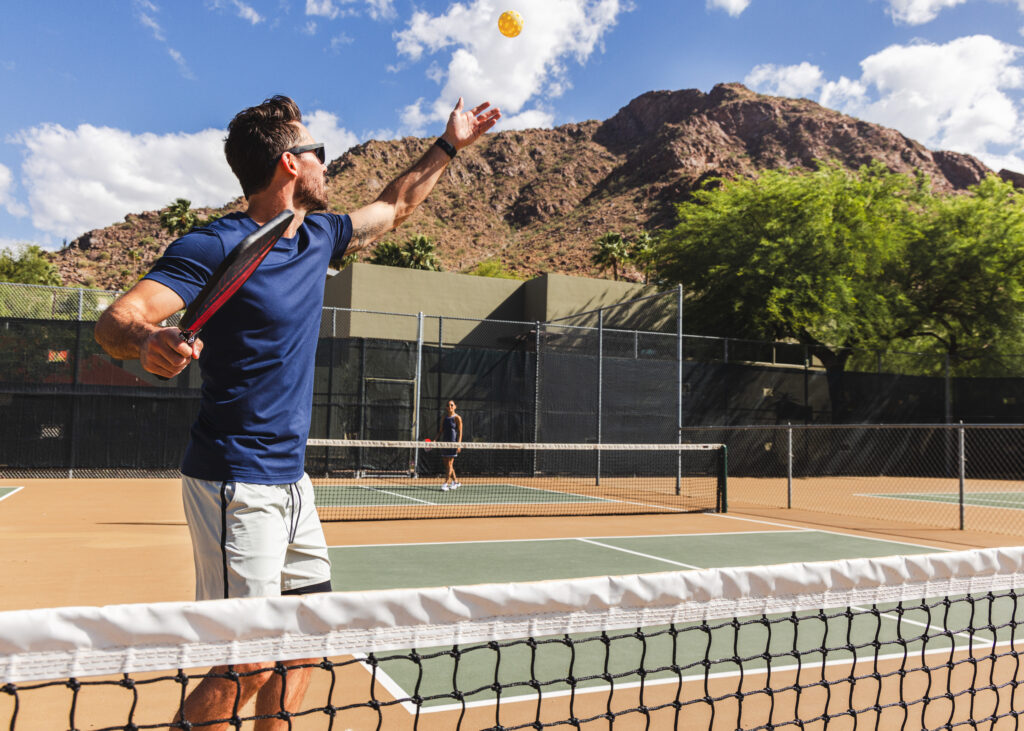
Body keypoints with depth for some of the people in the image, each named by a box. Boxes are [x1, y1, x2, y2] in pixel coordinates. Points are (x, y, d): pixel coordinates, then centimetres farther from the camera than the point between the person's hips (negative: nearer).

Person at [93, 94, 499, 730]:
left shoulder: (319, 235, 10)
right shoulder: (215, 246, -13)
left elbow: (393, 207, 26)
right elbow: (117, 318, -22)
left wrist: (450, 145, 31)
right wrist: (148, 338, -45)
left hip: (292, 481, 8)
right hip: (237, 486, -8)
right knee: (247, 665, -6)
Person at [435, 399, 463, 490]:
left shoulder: (457, 418, -4)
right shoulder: (444, 418, 12)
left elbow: (460, 432, -8)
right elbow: (441, 430, 16)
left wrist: (459, 444, -16)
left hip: (453, 443, -6)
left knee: (449, 464, -9)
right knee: (447, 464, 8)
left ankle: (446, 484, -8)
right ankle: (456, 482, 21)